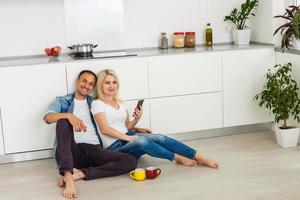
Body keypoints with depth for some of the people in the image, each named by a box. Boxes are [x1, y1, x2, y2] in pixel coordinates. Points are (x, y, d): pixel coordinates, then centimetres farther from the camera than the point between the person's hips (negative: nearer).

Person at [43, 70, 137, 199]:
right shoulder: (62, 101, 16)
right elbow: (47, 118, -5)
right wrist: (69, 115, -24)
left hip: (93, 150, 3)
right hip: (72, 151, -3)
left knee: (131, 161, -20)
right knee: (63, 121, -31)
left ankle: (79, 174, -29)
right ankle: (68, 176, -41)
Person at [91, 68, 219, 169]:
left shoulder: (119, 104, 18)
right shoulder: (97, 104, -3)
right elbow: (104, 129, -13)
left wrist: (136, 119, -4)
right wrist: (128, 137, -18)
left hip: (128, 137, 6)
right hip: (115, 147, -6)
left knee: (160, 138, -21)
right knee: (141, 141, -37)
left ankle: (200, 157, -24)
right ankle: (178, 158, -21)